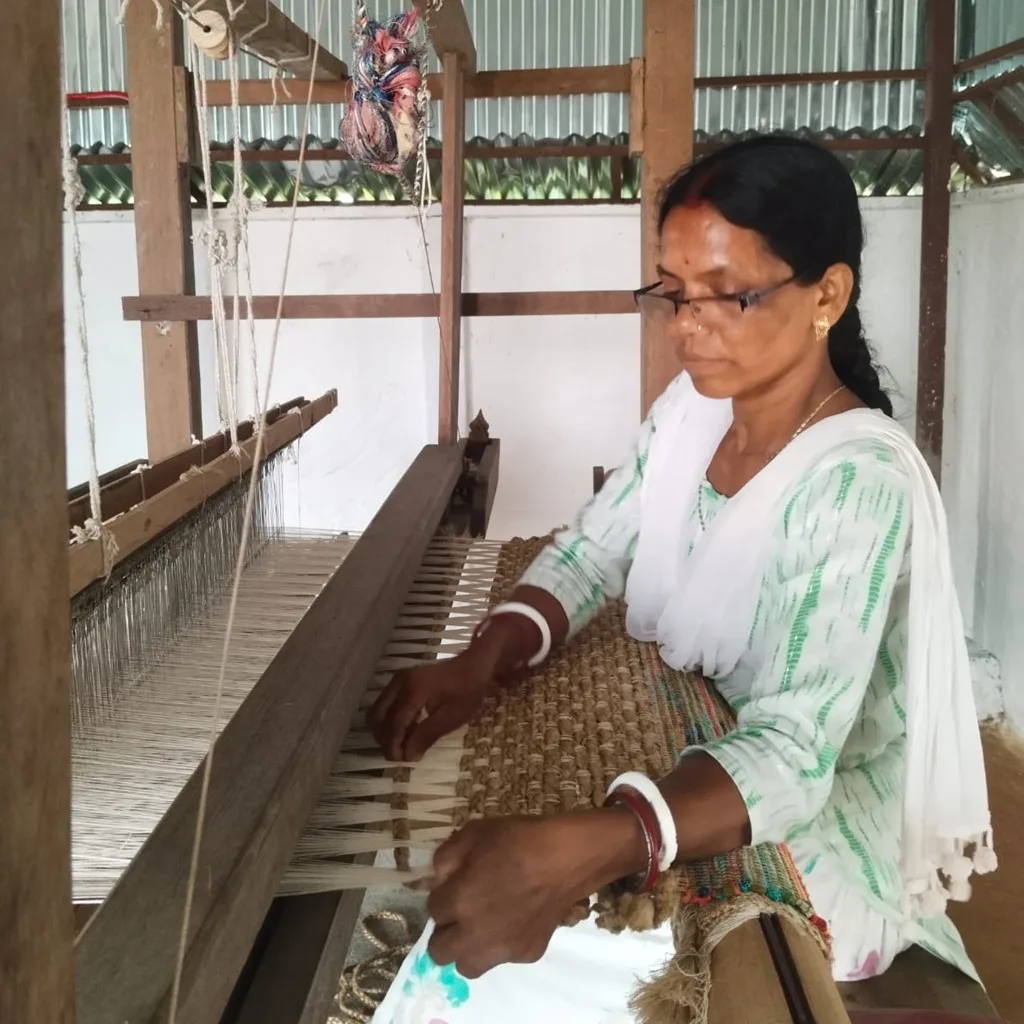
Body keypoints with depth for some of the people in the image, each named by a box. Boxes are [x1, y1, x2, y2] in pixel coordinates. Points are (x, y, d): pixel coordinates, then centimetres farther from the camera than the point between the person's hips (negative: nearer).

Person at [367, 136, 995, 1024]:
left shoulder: (858, 478, -27)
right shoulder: (694, 406, -3)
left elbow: (791, 757, -35)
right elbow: (591, 550, -1)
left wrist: (578, 852, -52)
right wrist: (482, 663, -22)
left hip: (802, 847, -6)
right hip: (680, 773, 7)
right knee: (438, 909, -4)